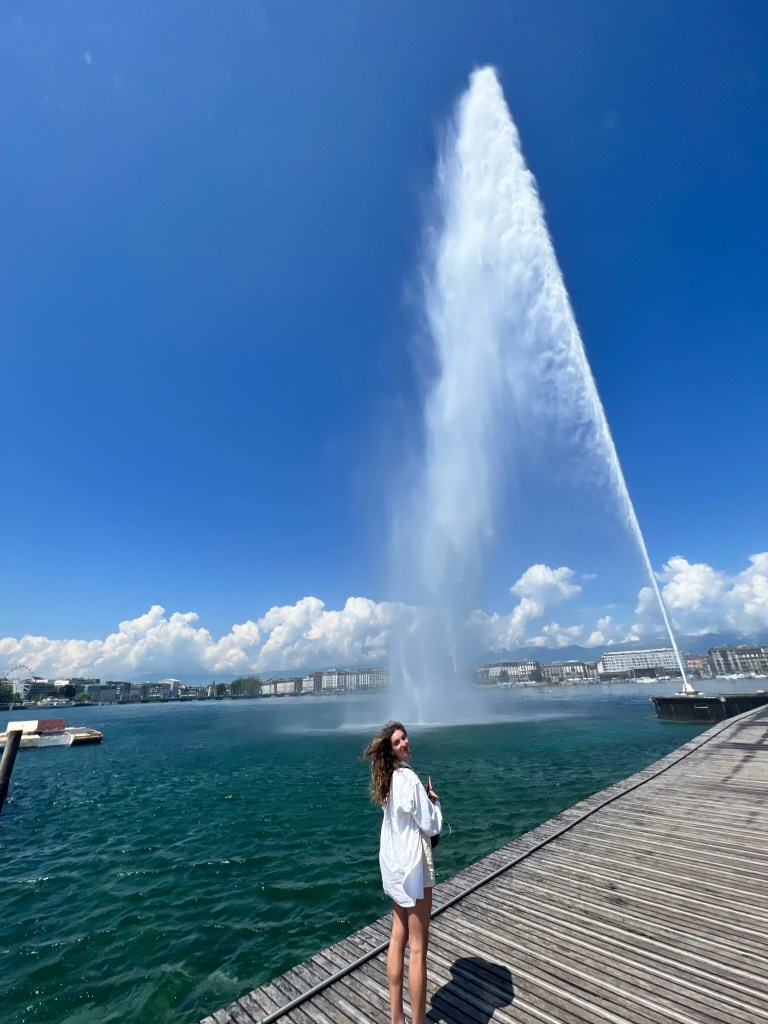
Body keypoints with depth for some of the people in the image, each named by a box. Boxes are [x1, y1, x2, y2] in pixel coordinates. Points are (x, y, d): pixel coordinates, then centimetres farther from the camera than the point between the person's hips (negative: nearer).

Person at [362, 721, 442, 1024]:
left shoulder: (387, 778, 2)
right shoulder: (409, 778, -26)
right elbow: (431, 826, -19)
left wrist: (425, 799, 2)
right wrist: (435, 801, -3)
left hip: (393, 863, 9)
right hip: (413, 865, -8)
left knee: (398, 938, 19)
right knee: (418, 949, 4)